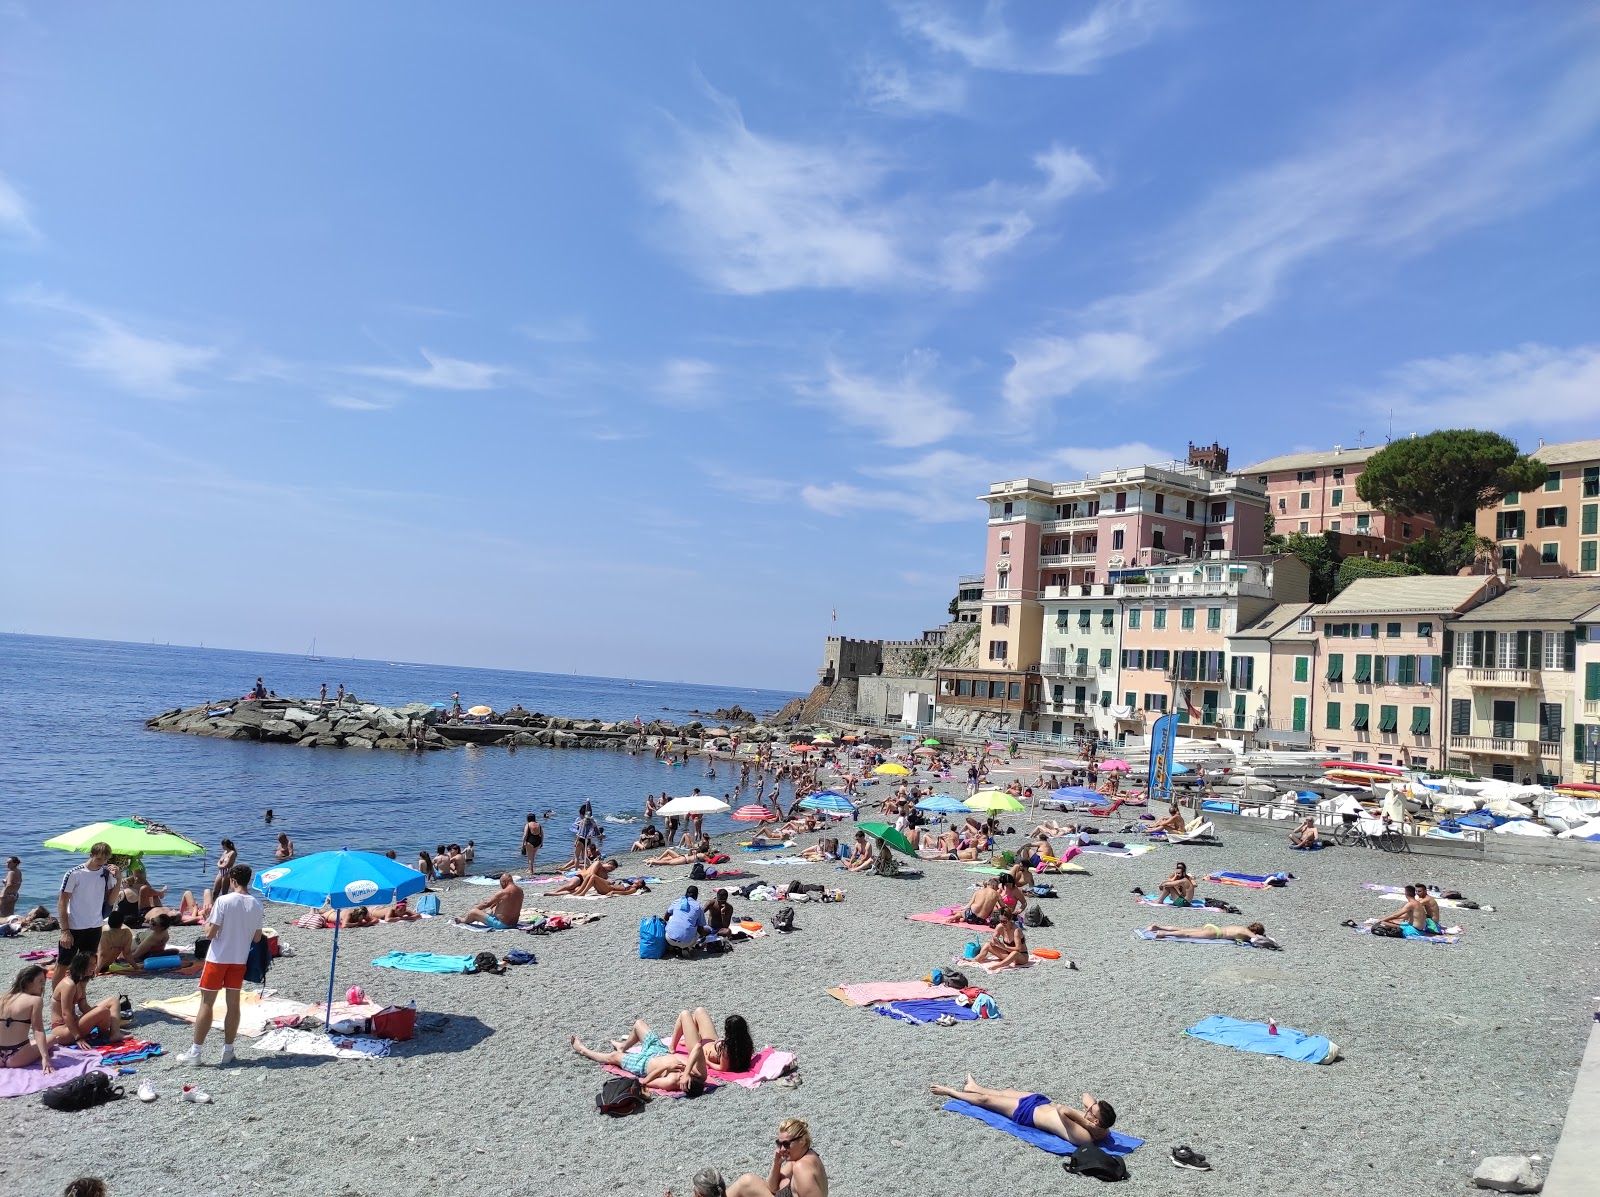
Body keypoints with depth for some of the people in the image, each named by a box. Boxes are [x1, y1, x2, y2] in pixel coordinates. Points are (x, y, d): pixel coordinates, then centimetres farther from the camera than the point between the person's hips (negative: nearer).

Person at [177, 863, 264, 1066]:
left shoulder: (224, 901, -15)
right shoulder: (256, 905, -1)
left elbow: (210, 933, -14)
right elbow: (257, 938, 4)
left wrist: (206, 924, 6)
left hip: (218, 958, -4)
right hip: (240, 960, 4)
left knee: (206, 1003, 4)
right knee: (233, 1004, 10)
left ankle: (195, 1051, 7)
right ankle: (228, 1051, 15)